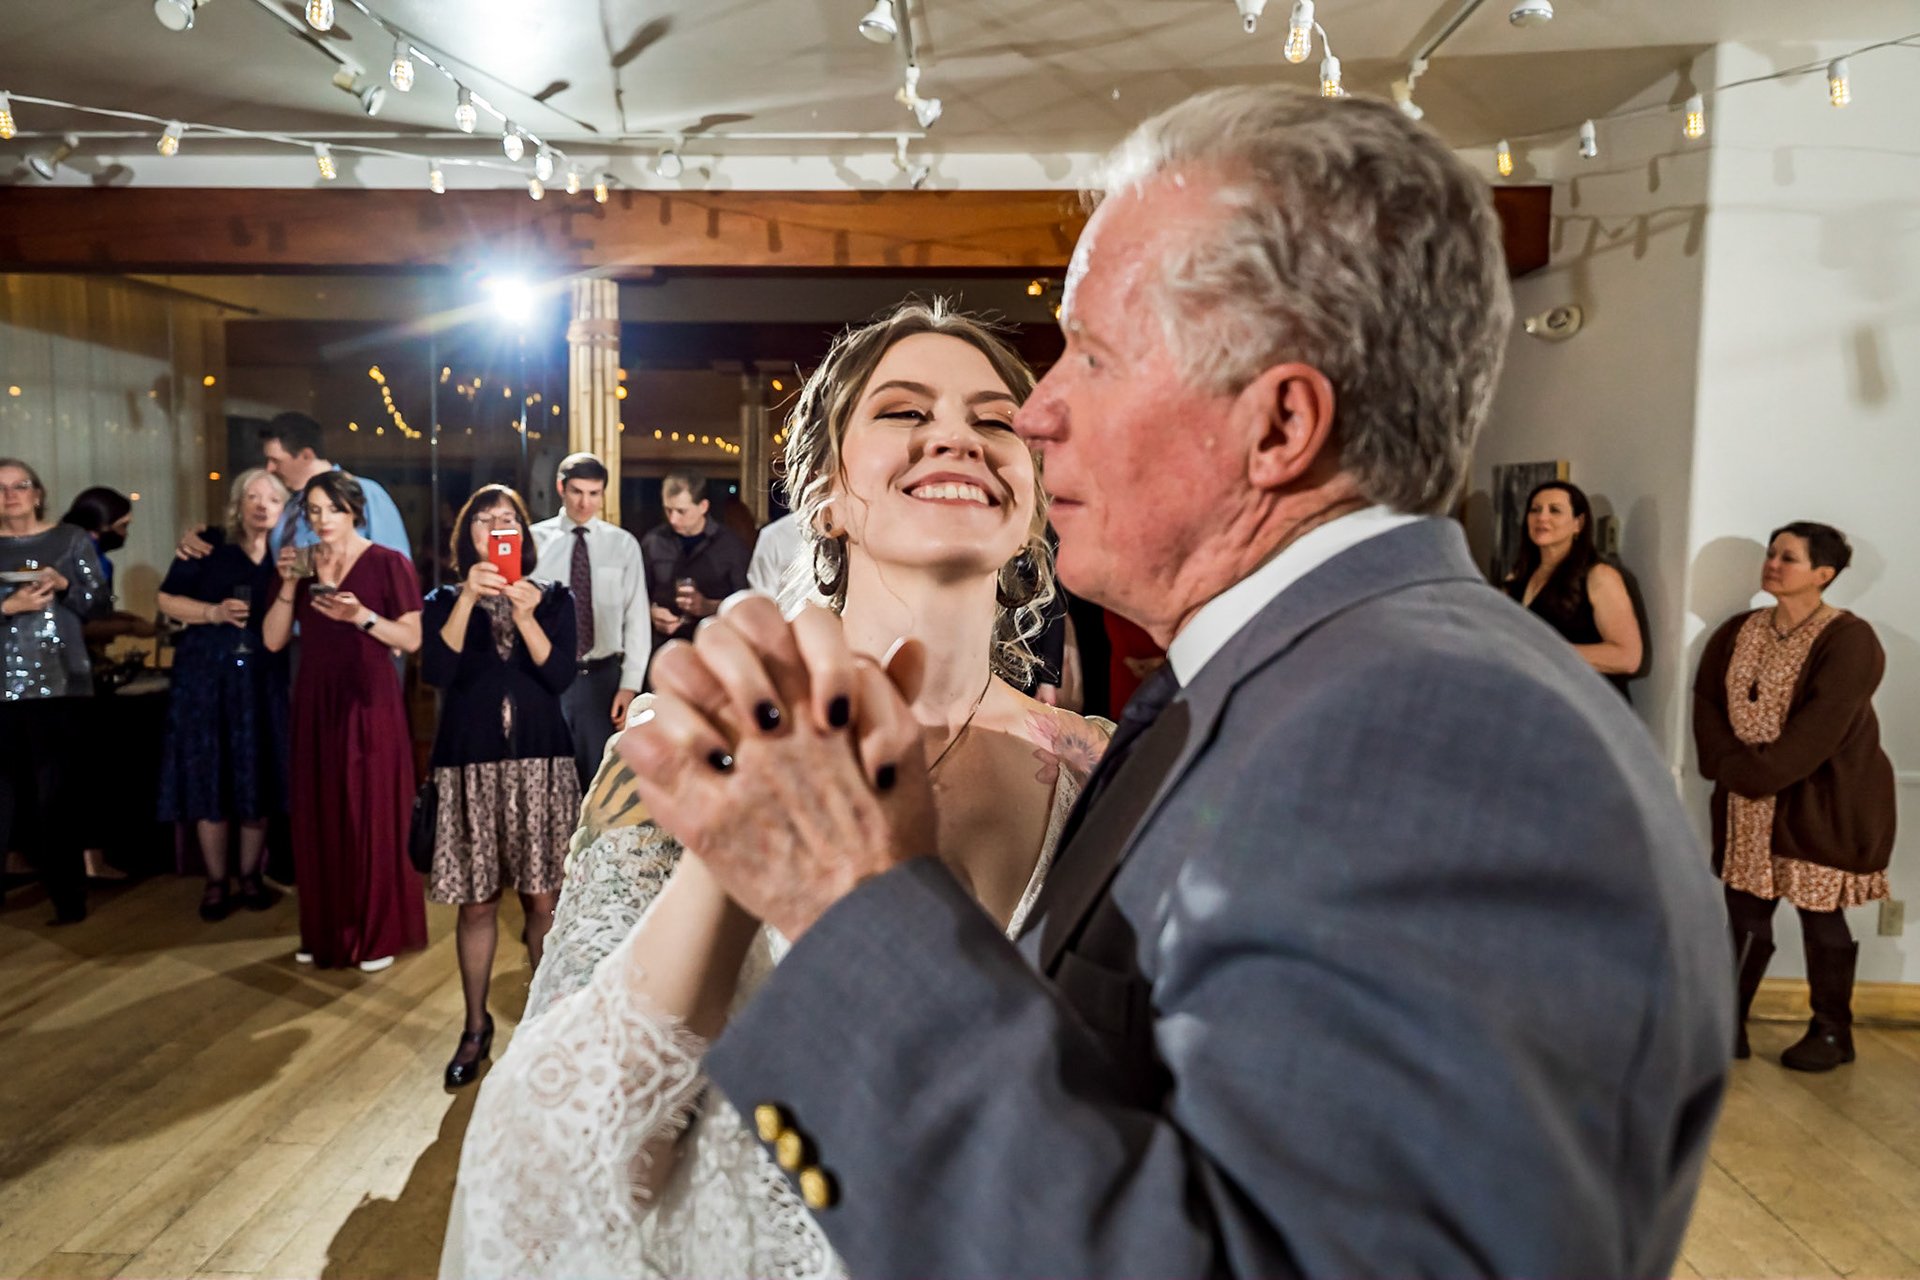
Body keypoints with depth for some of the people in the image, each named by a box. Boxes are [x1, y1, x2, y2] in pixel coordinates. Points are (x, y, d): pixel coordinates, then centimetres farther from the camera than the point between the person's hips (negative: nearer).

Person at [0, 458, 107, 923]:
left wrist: (64, 585, -12)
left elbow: (99, 603, 5)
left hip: (58, 680, -1)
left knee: (58, 790, -1)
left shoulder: (70, 540, 6)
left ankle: (68, 898, 6)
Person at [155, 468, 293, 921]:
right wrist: (214, 612, -14)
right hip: (207, 674, -1)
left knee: (260, 777, 3)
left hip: (263, 679, 2)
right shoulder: (208, 546, 1)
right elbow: (167, 600, 2)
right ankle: (216, 883, 11)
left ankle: (250, 876, 17)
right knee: (209, 775, 0)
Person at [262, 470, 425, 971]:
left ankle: (378, 935, 9)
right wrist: (289, 586, -7)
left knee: (373, 817, -2)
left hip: (369, 704, -4)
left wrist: (363, 617, -19)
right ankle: (324, 933, 18)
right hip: (315, 705, 4)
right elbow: (273, 640, 5)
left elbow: (412, 639, -6)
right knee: (318, 818, 6)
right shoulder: (300, 565, 11)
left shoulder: (388, 564, -2)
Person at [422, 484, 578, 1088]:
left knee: (542, 898, 1)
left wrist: (524, 616, -17)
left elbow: (559, 676, -5)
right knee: (477, 902, 4)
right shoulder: (445, 602, 8)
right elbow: (438, 671, -10)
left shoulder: (553, 599, 8)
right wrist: (468, 600, -17)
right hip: (469, 764, 0)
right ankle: (476, 1027, 20)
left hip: (540, 763, 0)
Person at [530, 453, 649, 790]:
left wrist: (630, 685, -4)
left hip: (602, 675, 1)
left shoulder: (623, 544, 4)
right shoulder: (535, 540, 1)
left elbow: (636, 619, 3)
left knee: (598, 777, 8)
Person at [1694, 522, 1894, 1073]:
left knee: (1821, 919, 4)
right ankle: (1728, 1027, 14)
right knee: (1745, 913, 7)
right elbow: (1707, 701, 2)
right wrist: (1729, 765, -12)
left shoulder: (1848, 640, -12)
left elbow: (1820, 729, -20)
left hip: (1823, 802, -5)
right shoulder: (1738, 632, 8)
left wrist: (1753, 773, -19)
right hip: (1748, 802, 5)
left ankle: (1833, 1034, 21)